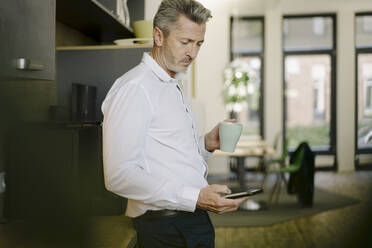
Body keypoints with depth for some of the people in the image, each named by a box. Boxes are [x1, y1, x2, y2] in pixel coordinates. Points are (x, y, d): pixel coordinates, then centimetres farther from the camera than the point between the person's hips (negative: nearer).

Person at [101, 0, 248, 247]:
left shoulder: (173, 86, 16)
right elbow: (119, 175, -23)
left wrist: (206, 144, 3)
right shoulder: (134, 87, -15)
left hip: (196, 220, 9)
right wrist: (194, 197, -26)